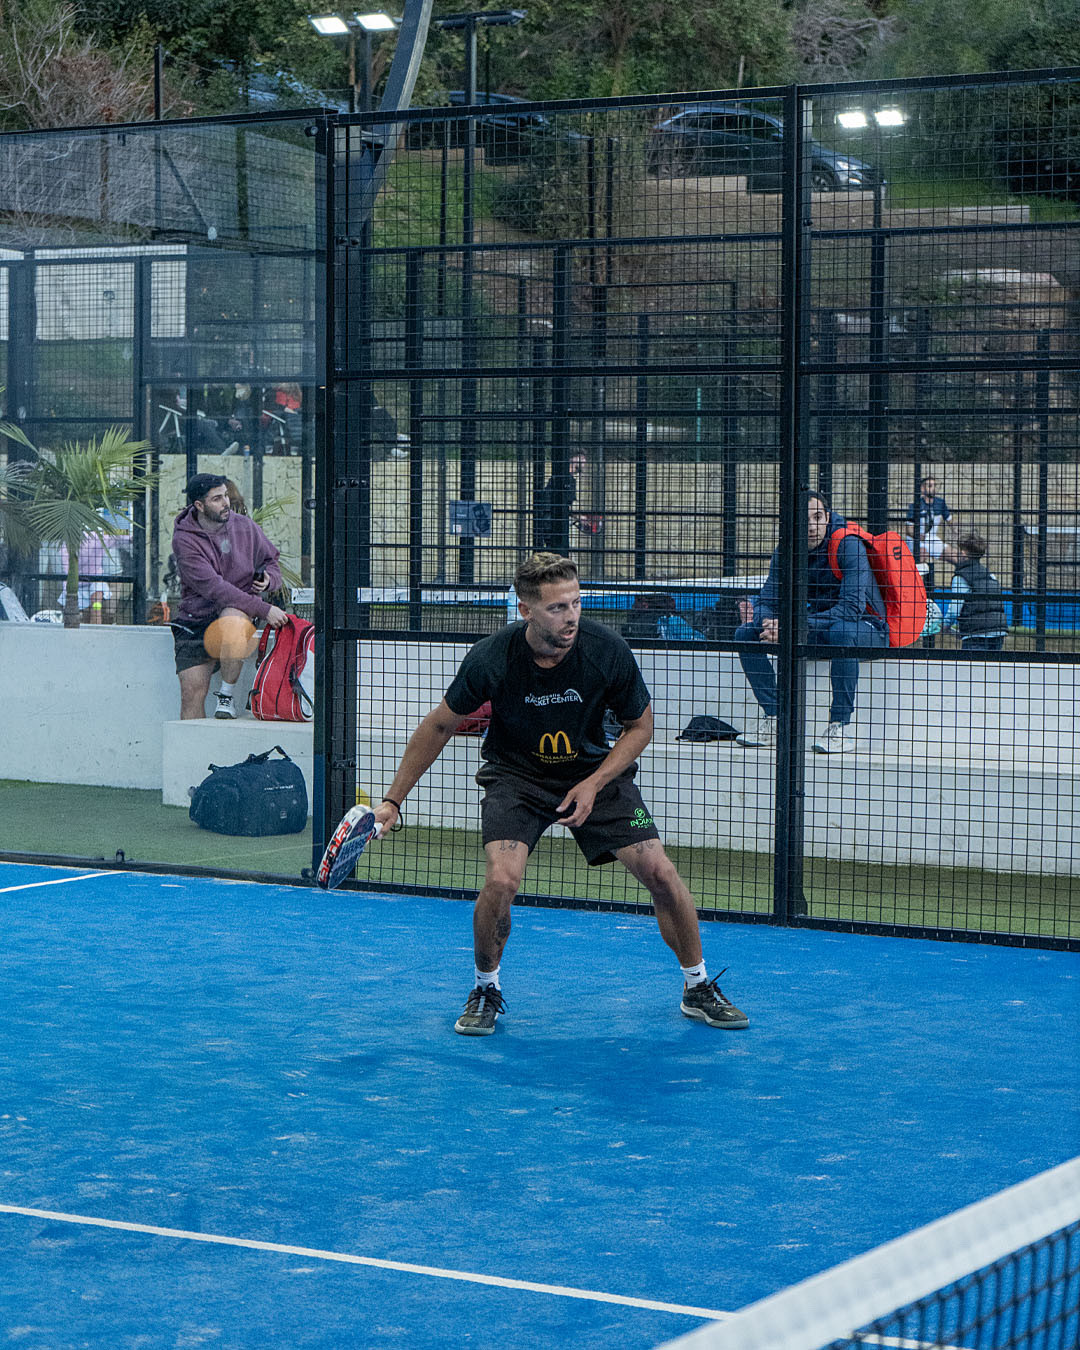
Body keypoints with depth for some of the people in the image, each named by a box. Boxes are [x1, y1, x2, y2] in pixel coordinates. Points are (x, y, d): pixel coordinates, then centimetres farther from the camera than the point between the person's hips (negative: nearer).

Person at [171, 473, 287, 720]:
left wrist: (267, 579, -7)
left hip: (241, 609, 1)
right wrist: (264, 609, -27)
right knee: (192, 690, -14)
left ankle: (226, 696, -20)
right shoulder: (184, 540, -9)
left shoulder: (244, 527, 4)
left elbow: (271, 561, 20)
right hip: (195, 620, -1)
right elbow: (213, 587, -20)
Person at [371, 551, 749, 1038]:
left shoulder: (608, 651, -22)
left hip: (595, 771, 1)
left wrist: (593, 784, -18)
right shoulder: (490, 659, -24)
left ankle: (698, 988, 13)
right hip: (516, 774, -1)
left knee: (659, 871, -10)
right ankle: (486, 991, 5)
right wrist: (392, 801, -5)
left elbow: (640, 725, -5)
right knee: (501, 880, -24)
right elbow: (439, 727, -8)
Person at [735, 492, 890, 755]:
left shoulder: (848, 545, -23)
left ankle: (840, 727, -31)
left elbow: (852, 608, -32)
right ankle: (773, 720, -5)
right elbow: (766, 600, -2)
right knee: (746, 633, -6)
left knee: (842, 632, -41)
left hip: (868, 629, -6)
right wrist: (767, 622, -28)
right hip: (817, 632, 6)